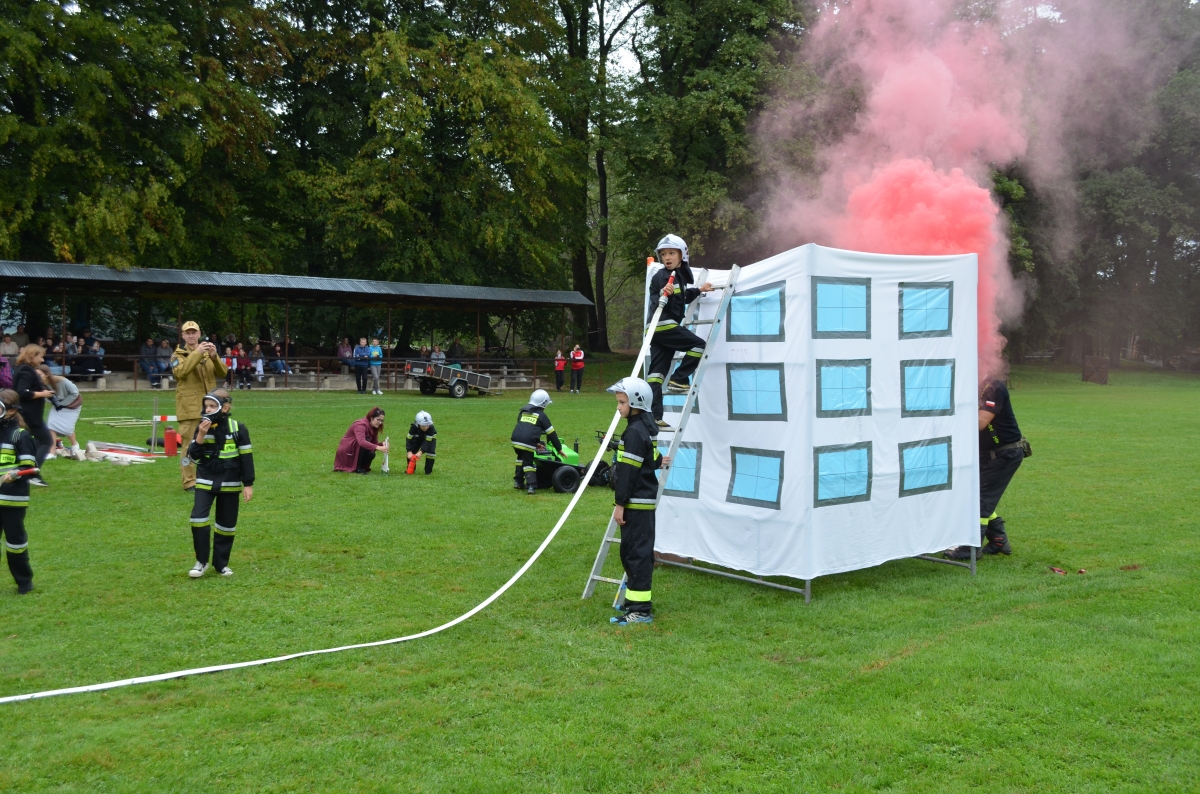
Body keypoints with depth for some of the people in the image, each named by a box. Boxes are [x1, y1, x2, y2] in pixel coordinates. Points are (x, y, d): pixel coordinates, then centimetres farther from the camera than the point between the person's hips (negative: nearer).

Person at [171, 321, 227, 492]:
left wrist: (214, 357, -15)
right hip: (190, 408, -5)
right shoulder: (178, 354, 2)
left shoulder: (208, 353, 15)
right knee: (191, 444, -6)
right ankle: (189, 482, 0)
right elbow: (180, 371, -20)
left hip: (209, 407, 5)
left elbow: (222, 373, 3)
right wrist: (197, 353, -26)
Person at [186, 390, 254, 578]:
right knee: (198, 517, -13)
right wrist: (201, 435, -21)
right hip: (205, 481, 1)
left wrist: (248, 484, -6)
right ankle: (201, 561, 1)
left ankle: (221, 563, 21)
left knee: (226, 523, 7)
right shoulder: (202, 427, -1)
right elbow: (193, 456, -6)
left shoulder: (237, 428, -8)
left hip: (229, 483, -1)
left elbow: (246, 457, -4)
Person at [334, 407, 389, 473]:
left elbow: (374, 443, -3)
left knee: (371, 454, -24)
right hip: (346, 452, -7)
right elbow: (361, 442, -44)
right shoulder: (361, 425, -26)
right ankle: (357, 468, -19)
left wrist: (382, 444, -26)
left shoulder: (374, 427, -1)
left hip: (355, 452, 7)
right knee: (365, 441, -31)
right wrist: (378, 448, -54)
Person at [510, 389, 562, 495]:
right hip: (528, 442, -5)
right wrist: (559, 448, 18)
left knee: (521, 458, 27)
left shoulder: (523, 412, 24)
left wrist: (536, 443, 34)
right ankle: (531, 485, -7)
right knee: (528, 463, 6)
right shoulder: (542, 416, 10)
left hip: (516, 440, 5)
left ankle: (518, 482, 29)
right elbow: (551, 434, 11)